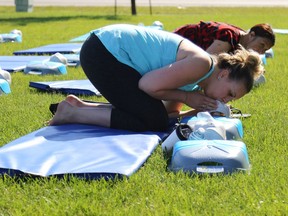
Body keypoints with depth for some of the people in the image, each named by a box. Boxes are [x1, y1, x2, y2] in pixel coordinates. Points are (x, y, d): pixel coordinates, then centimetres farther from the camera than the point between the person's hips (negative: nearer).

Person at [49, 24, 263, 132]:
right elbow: (148, 85, -20)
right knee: (154, 123, -12)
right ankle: (74, 114, -8)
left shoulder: (198, 82, 13)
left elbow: (170, 113, 9)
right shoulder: (202, 63, -18)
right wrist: (187, 98, -9)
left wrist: (203, 111, -5)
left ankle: (79, 105, 13)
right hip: (104, 52, -10)